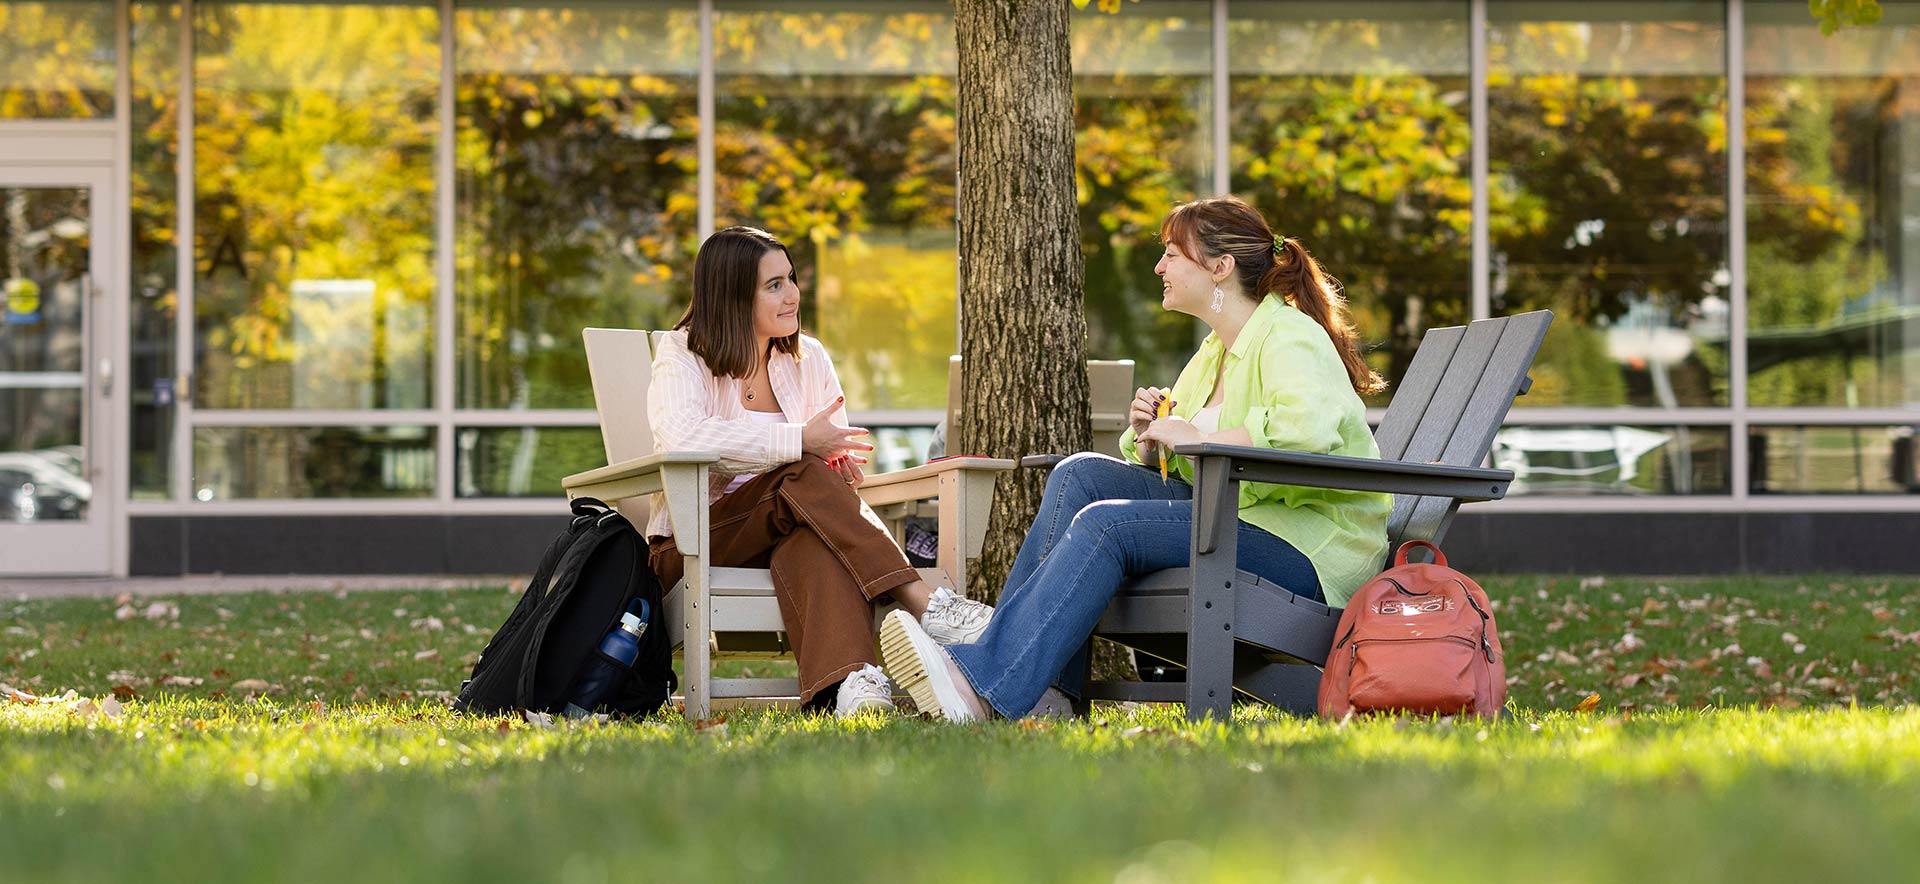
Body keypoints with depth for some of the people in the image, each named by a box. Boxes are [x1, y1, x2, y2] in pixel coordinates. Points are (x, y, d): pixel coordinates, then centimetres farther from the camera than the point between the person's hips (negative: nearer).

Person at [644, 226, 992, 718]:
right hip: (694, 541, -3)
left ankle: (850, 678, -63)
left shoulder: (808, 359, 16)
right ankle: (923, 603, -44)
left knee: (816, 539, -37)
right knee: (804, 477, -33)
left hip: (782, 535, 3)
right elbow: (682, 436, -22)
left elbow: (836, 449, 12)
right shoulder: (682, 355, 0)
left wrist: (841, 465, -15)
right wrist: (801, 442, -24)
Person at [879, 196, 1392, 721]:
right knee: (1082, 475, -5)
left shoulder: (1290, 335, -9)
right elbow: (1166, 466, 24)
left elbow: (1310, 426, -31)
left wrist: (1195, 436, -22)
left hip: (1310, 549, -9)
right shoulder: (1213, 353, 20)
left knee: (1106, 524, -23)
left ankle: (983, 683, -30)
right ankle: (1046, 687, -15)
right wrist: (1148, 437, 0)